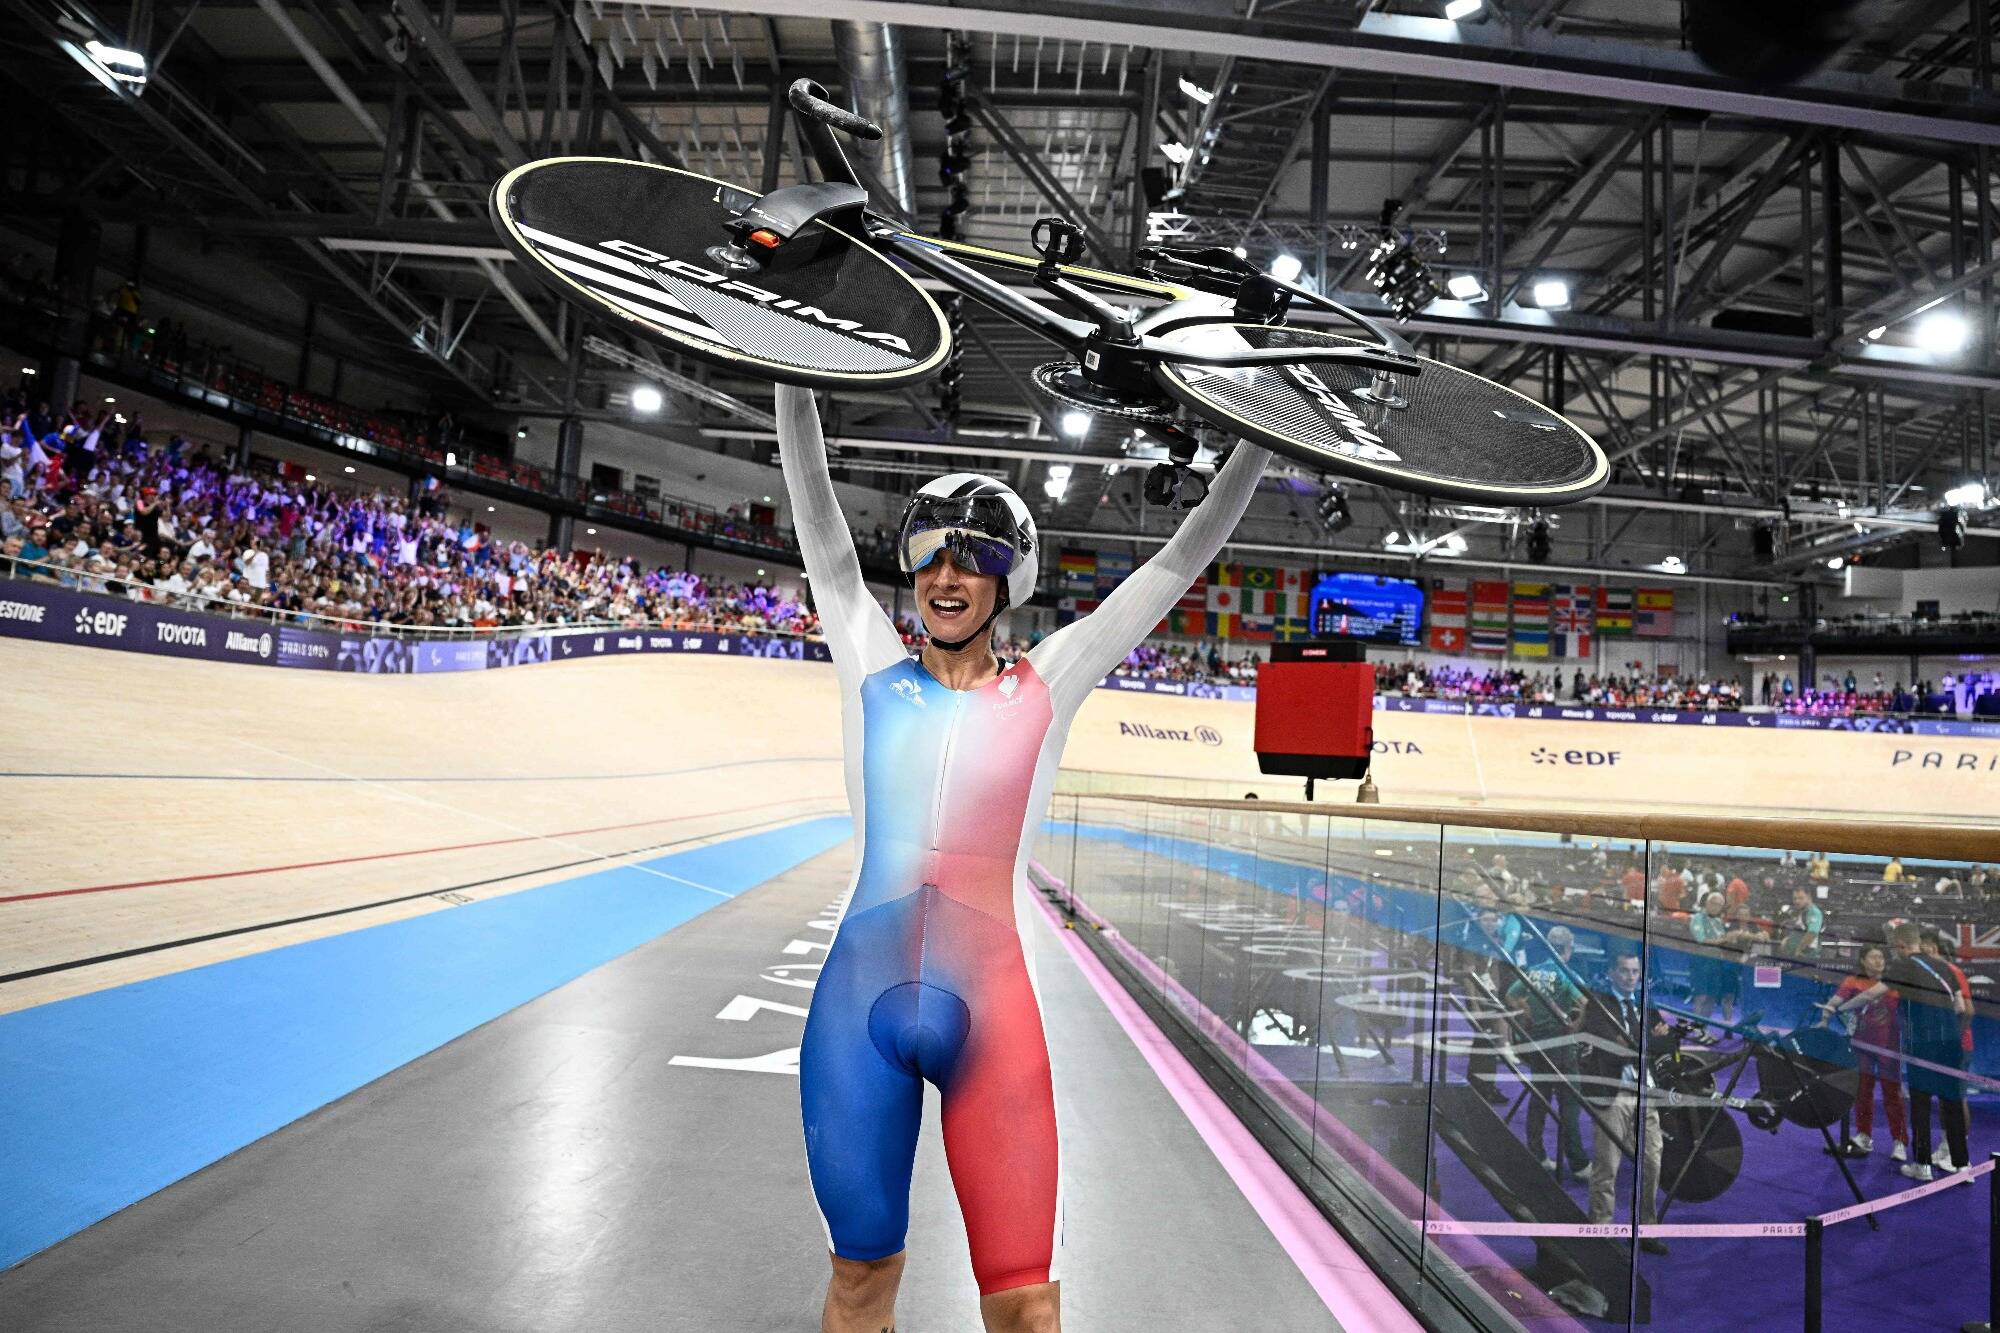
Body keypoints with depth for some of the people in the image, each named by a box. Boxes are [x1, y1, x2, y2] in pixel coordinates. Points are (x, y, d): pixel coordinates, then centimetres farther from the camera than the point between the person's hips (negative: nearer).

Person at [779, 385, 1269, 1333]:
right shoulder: (874, 672, 7)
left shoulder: (1044, 688, 4)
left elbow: (1180, 561, 4)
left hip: (990, 1005, -1)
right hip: (862, 993, 2)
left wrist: (1261, 431, 2)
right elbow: (819, 525, 5)